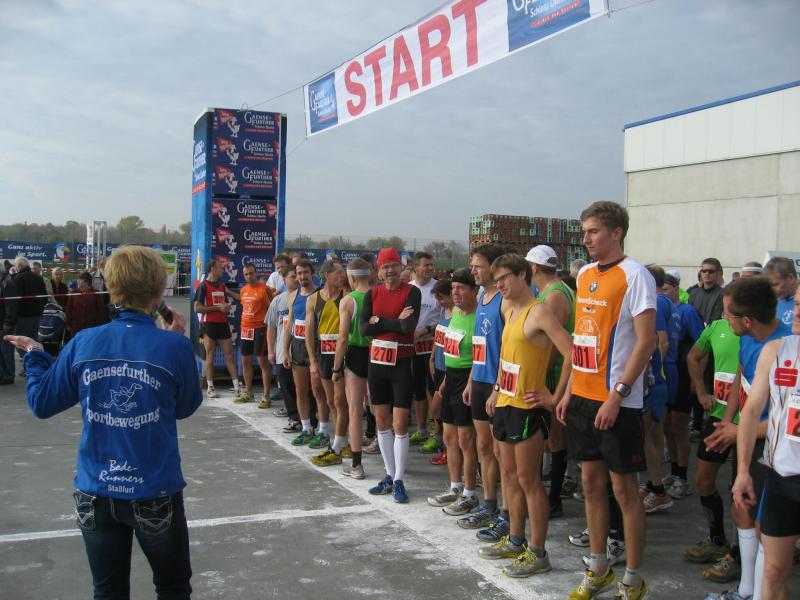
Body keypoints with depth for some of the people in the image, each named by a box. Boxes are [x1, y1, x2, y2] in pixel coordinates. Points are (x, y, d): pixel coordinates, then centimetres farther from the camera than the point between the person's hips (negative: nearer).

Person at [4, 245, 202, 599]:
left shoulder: (83, 343, -7)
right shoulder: (175, 346, -14)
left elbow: (42, 404, 4)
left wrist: (33, 355, 21)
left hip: (96, 493, 3)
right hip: (155, 493, -2)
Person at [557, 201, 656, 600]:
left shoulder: (634, 275, -12)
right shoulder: (584, 274, 11)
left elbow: (646, 342, -16)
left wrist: (617, 395, -20)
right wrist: (570, 389, 13)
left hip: (617, 402, -7)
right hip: (582, 397, 7)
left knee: (623, 489, 2)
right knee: (591, 482, 15)